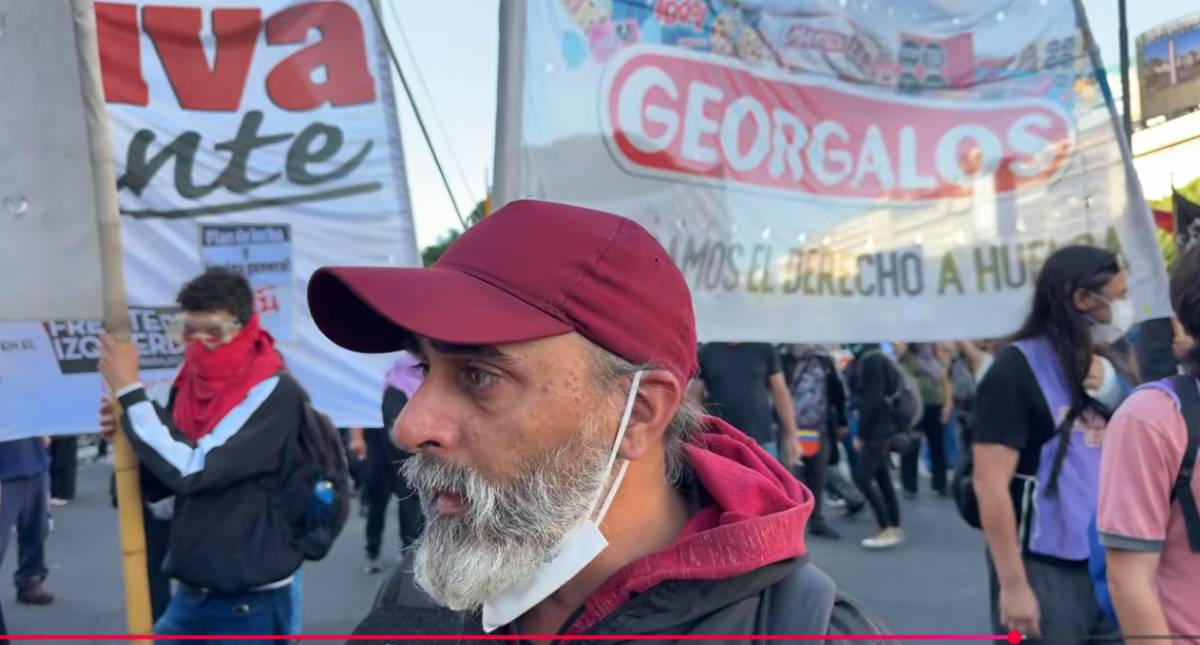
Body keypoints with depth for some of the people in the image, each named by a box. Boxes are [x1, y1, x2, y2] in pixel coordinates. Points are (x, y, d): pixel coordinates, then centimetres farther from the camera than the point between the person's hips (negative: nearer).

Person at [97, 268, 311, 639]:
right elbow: (164, 480, 13)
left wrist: (128, 389, -19)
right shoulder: (194, 383, 3)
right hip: (191, 594, 7)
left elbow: (194, 469, -27)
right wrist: (124, 431, -7)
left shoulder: (275, 394, -19)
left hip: (251, 603, -7)